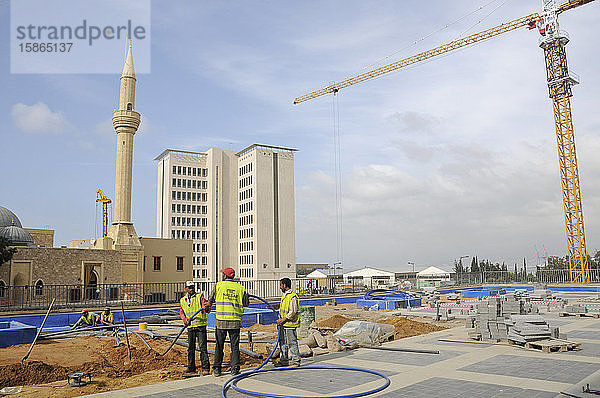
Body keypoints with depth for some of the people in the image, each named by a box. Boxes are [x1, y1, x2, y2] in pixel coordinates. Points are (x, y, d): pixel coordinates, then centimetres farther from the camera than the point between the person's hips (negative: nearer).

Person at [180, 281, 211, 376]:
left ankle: (205, 368, -4)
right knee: (190, 347, 11)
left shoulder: (200, 297, 0)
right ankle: (191, 367, 23)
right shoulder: (182, 300, 13)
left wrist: (206, 307, -29)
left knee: (203, 347, -7)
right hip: (190, 327, 4)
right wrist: (185, 319, 0)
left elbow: (207, 310, -5)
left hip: (201, 325, -4)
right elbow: (181, 312, 19)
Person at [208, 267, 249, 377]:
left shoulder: (219, 285, 0)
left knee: (219, 345, 11)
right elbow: (246, 303, 11)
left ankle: (216, 369, 15)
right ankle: (235, 369, 9)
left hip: (221, 321, 0)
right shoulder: (240, 288, 3)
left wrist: (210, 304, 37)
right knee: (235, 346, 9)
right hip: (235, 321, 1)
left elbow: (211, 299, 14)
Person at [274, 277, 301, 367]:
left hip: (290, 324, -10)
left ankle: (296, 361, 5)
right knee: (283, 342, 15)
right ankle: (284, 360, 24)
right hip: (283, 324, 10)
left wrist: (283, 319, -19)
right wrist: (280, 320, 14)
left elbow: (293, 312, -21)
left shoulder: (293, 297, -17)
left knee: (292, 343, -3)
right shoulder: (284, 295, 14)